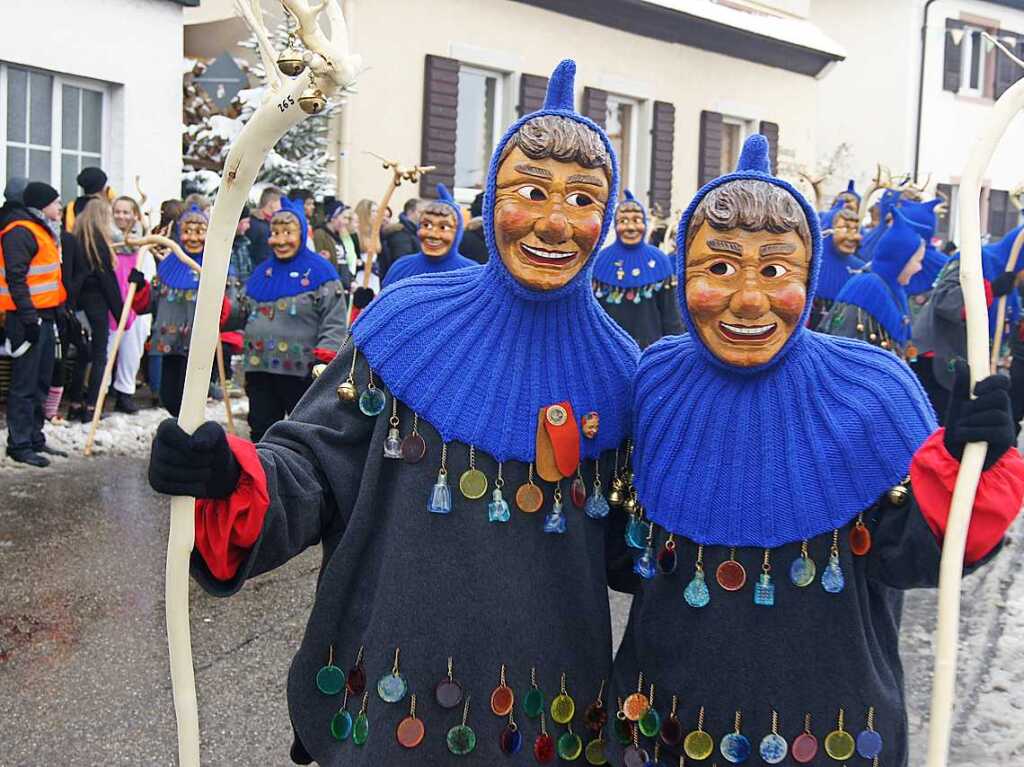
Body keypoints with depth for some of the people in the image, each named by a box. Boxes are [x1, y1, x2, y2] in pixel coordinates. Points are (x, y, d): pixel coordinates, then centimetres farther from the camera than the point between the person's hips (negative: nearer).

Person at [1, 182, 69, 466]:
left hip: (44, 316, 10)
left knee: (41, 382, 15)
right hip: (28, 318, -10)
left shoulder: (42, 230, 19)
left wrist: (58, 310, 23)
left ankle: (34, 438, 24)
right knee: (25, 384, -6)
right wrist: (29, 317, -23)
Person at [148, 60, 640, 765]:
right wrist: (234, 478, -28)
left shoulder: (615, 367, -1)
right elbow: (314, 472, -9)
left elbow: (622, 544, 7)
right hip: (389, 683, -2)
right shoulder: (408, 327, -8)